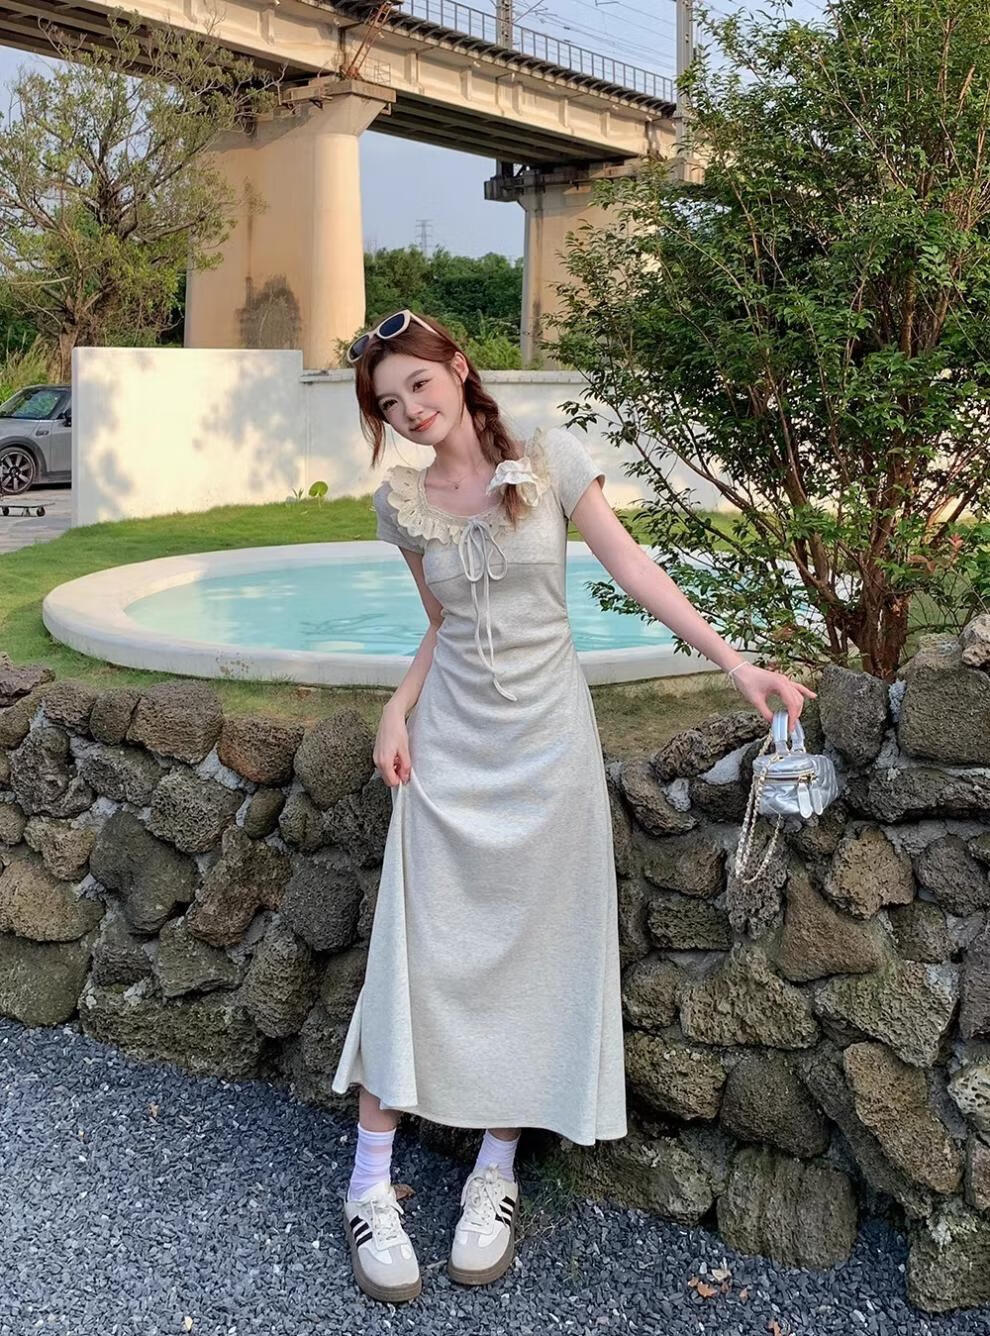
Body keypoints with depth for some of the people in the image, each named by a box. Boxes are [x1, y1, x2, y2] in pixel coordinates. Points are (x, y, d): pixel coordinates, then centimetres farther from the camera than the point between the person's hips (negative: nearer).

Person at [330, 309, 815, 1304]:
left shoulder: (547, 457, -6)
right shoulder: (401, 502, 2)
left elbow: (631, 568, -5)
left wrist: (736, 662, -10)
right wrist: (397, 710, -2)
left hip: (546, 735, -1)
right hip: (450, 738, 2)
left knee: (530, 952, 5)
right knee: (419, 951, 1)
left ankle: (496, 1175, 21)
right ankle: (371, 1185, 14)